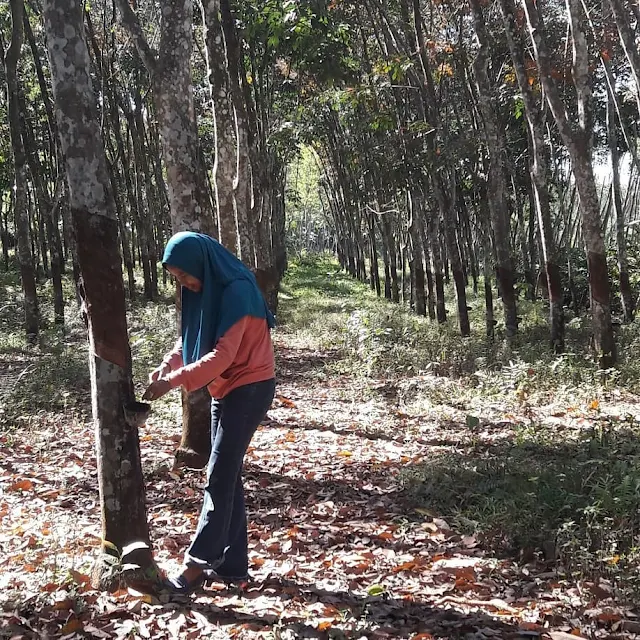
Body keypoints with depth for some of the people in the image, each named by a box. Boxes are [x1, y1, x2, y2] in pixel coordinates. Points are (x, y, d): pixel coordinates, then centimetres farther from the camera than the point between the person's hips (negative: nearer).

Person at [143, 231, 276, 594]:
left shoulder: (236, 291, -21)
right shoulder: (205, 291, 7)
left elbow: (223, 354, -27)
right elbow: (191, 338, 10)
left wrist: (175, 381, -31)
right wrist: (168, 365, -9)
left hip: (250, 389, -9)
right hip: (226, 390, 9)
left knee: (220, 478, -7)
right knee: (227, 476, 9)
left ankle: (198, 564, -1)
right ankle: (233, 564, 15)